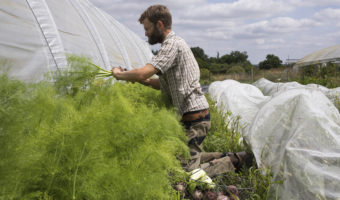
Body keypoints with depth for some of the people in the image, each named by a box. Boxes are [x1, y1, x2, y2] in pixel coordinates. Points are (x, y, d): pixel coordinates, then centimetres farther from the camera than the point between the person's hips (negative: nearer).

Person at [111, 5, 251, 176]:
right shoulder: (175, 43, 16)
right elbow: (167, 83, 19)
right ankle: (226, 157, 23)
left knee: (185, 169, -8)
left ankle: (228, 164, 5)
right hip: (194, 114, 10)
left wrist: (119, 74, -10)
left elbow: (143, 73, -28)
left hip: (194, 117, -10)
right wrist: (146, 81, 3)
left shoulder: (173, 44, -17)